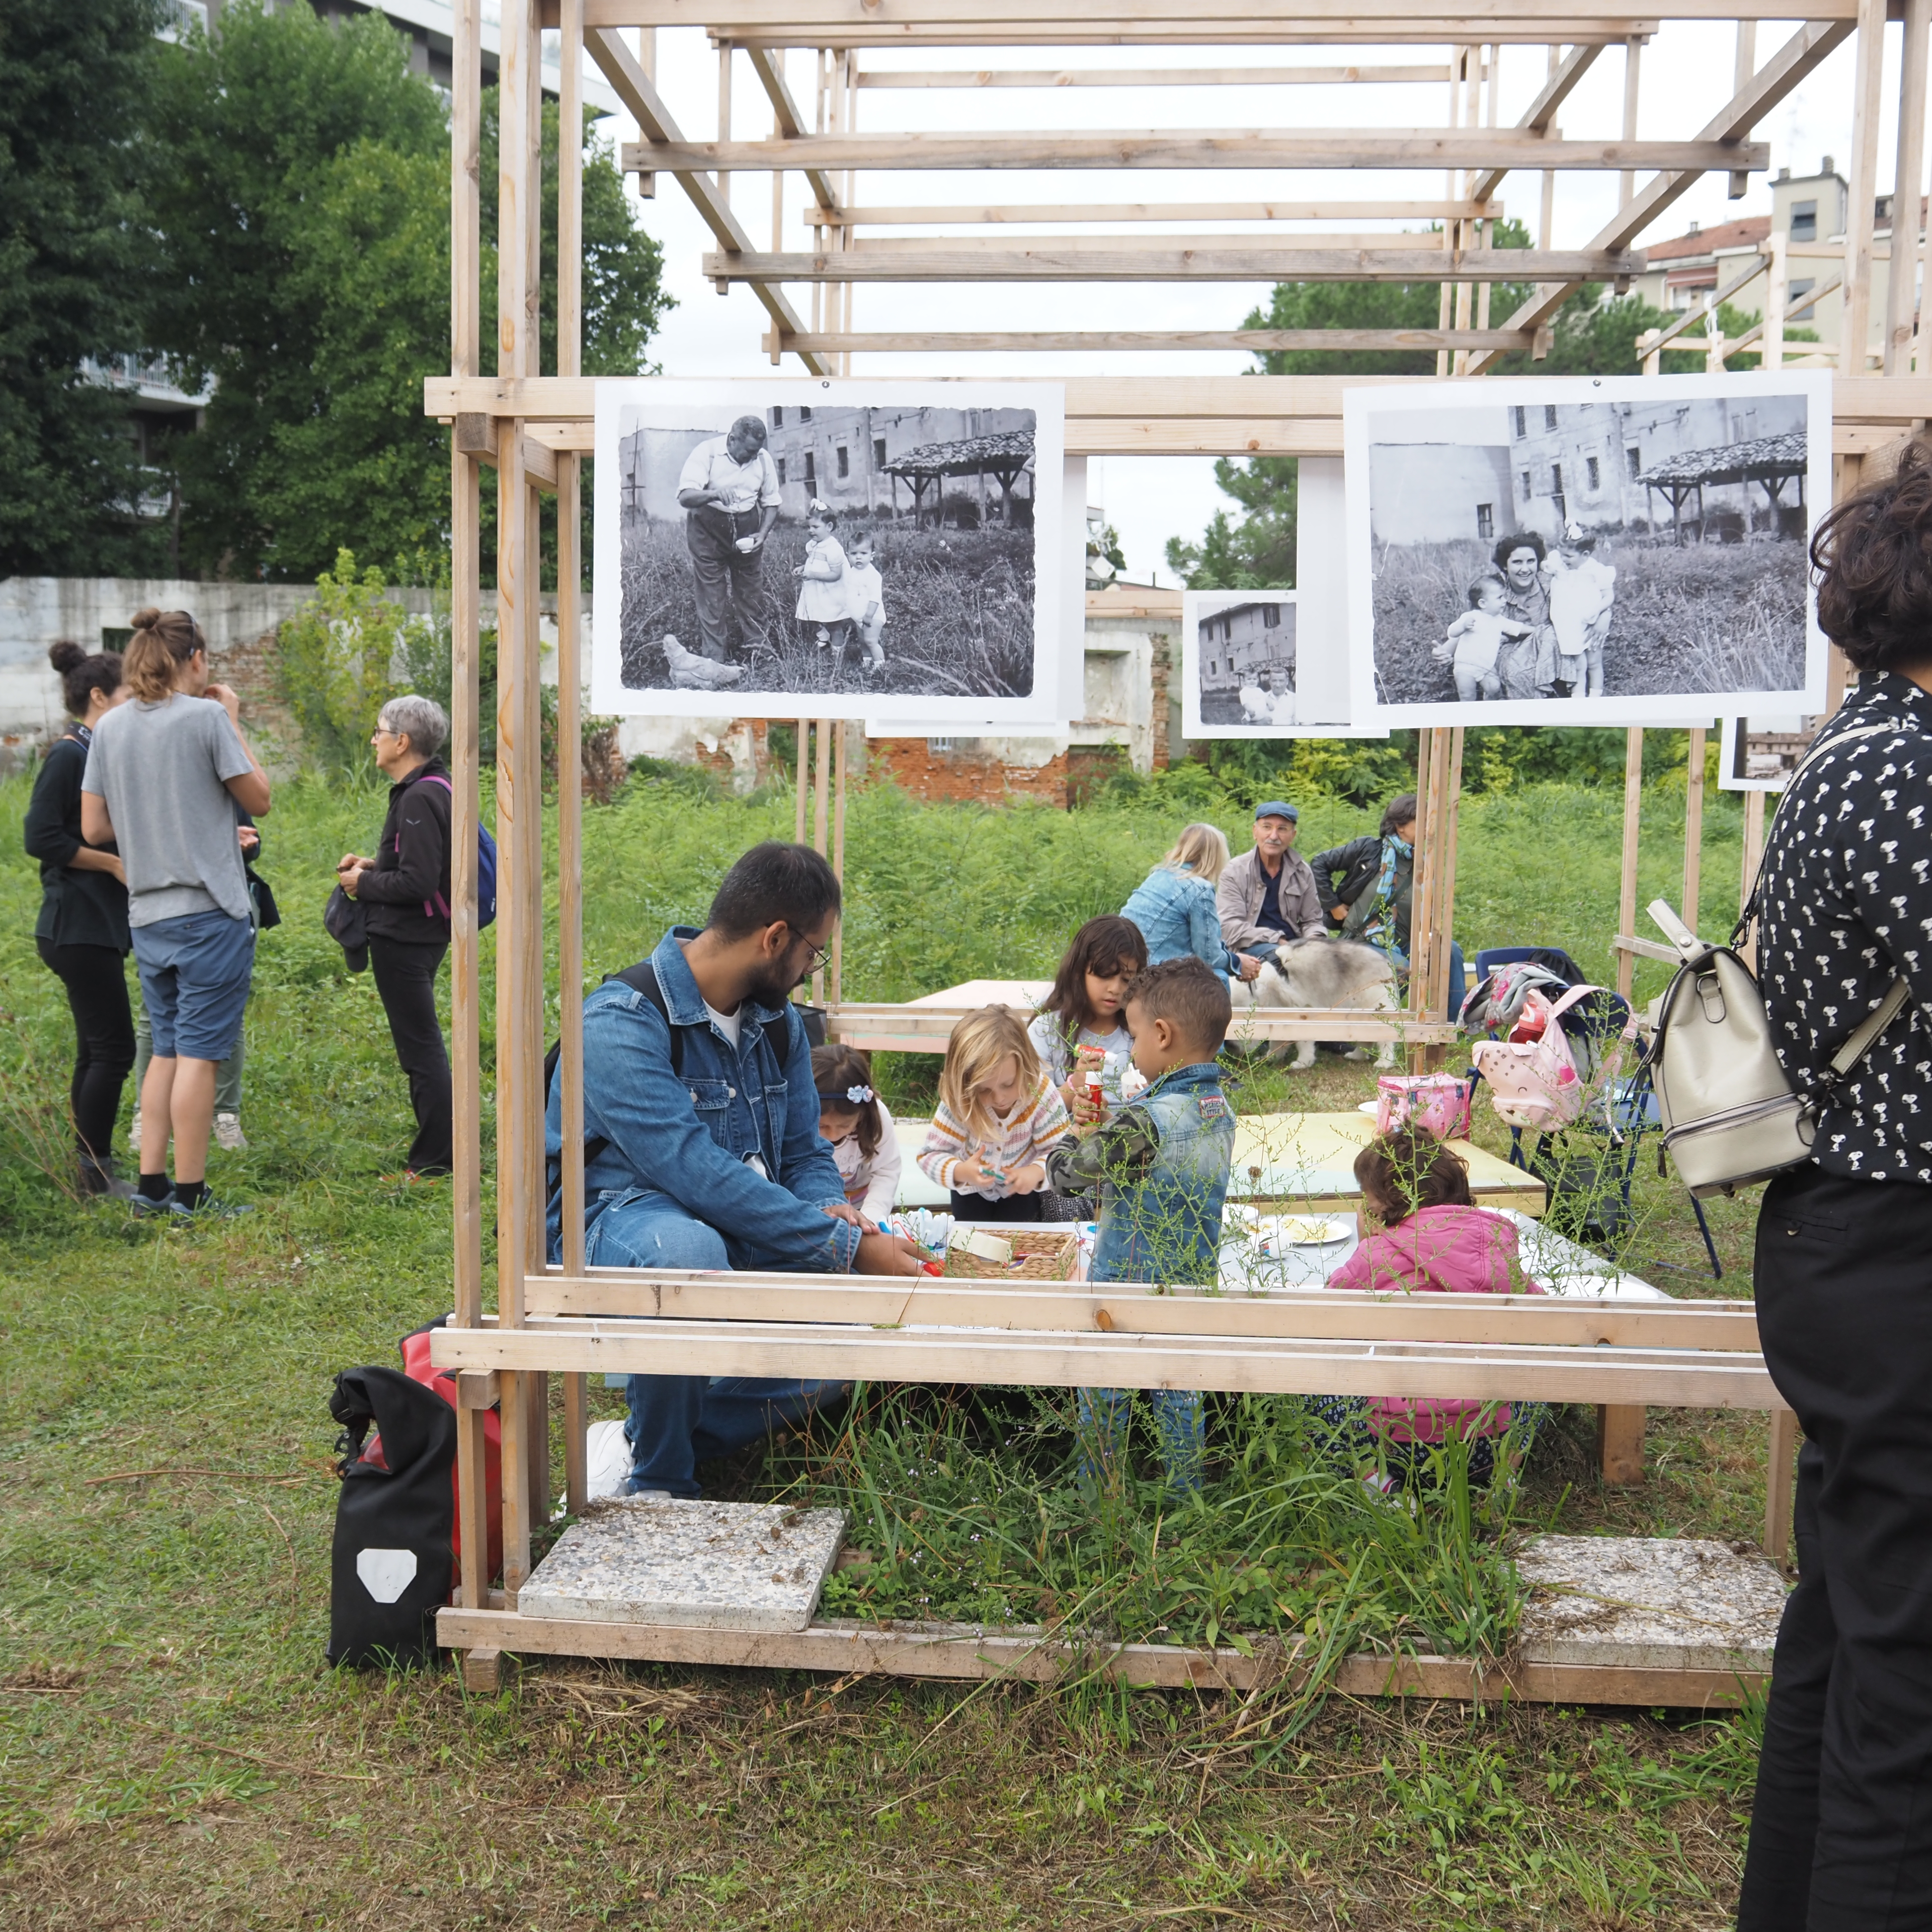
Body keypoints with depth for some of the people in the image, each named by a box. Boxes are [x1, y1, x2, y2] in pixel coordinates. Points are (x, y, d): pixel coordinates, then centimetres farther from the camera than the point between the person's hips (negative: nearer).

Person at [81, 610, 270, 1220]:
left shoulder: (110, 726, 8)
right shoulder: (206, 717, -9)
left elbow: (94, 830, 7)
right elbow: (259, 799, -2)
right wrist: (234, 723, 4)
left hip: (146, 914, 6)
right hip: (211, 911, -6)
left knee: (166, 1049, 15)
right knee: (199, 1053, -1)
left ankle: (152, 1184, 15)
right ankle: (189, 1194, 3)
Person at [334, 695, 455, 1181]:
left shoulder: (419, 798, -20)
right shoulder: (435, 787, 11)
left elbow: (417, 882, -25)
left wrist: (364, 884, -10)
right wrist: (375, 866, 9)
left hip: (404, 939, -11)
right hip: (418, 935, 11)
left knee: (420, 1048, -3)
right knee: (423, 1045, 18)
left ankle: (434, 1163, 4)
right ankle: (440, 1153, 27)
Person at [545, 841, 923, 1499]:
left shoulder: (777, 1020, 6)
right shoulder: (622, 1022, -20)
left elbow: (805, 1152, 12)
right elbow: (695, 1172, -29)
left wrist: (829, 1210, -14)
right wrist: (847, 1247, -29)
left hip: (743, 1232, 7)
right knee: (688, 1252, -41)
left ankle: (659, 1432, -1)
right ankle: (659, 1482, -17)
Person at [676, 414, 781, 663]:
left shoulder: (763, 458, -5)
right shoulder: (707, 452, -18)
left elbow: (771, 502, 7)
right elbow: (685, 497, -25)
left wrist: (762, 534, -10)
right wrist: (715, 494, -45)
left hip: (747, 529, 4)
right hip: (708, 528, -4)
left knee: (752, 594, 6)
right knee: (712, 598, -6)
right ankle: (715, 664, -4)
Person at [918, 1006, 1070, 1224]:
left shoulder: (1042, 1093, -32)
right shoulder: (958, 1102, -32)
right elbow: (930, 1155, -27)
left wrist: (1037, 1171, -46)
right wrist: (960, 1172, -47)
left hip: (1021, 1191, 0)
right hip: (972, 1191, 0)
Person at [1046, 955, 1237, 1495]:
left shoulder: (1144, 1121, -26)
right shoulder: (1221, 1112, -1)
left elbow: (1070, 1170, -14)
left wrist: (1082, 1133, 6)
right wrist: (1106, 1127, 6)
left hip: (1128, 1289, -6)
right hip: (1193, 1284, 7)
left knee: (1103, 1400, 11)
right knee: (1179, 1398, 19)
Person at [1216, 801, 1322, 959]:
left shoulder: (1302, 871, 10)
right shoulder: (1234, 872, -2)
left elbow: (1312, 921, 18)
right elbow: (1230, 927, -11)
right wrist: (1278, 941, -20)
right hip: (1252, 947, -5)